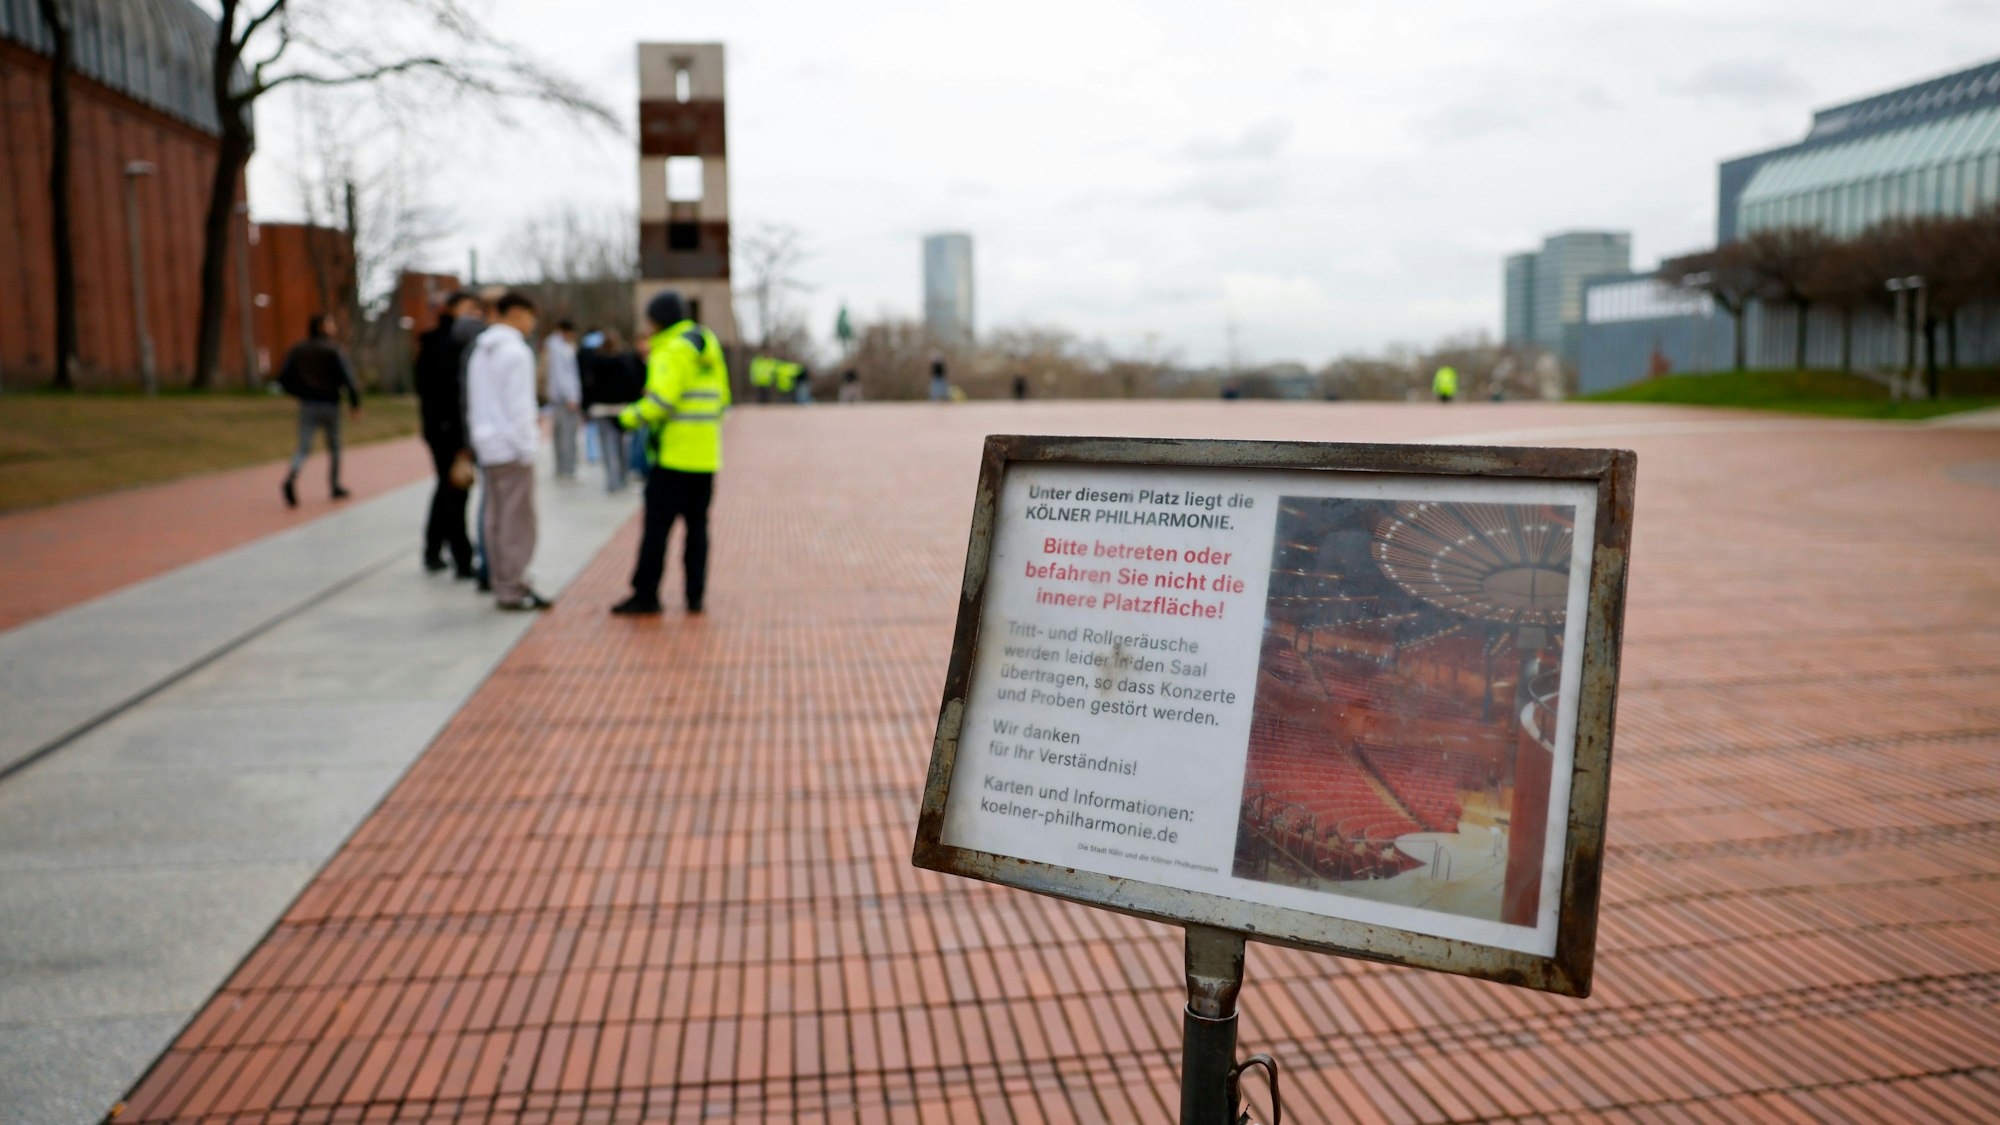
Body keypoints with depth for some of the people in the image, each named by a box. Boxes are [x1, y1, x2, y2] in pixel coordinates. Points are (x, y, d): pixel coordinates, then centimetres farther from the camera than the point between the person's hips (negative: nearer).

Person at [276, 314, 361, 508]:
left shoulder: (297, 349, 5)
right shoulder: (334, 350, -7)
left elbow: (283, 377, 1)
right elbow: (347, 377, -16)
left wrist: (300, 393, 16)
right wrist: (355, 402, -9)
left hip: (307, 405, 3)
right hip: (329, 404, -3)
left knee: (303, 448, -1)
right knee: (334, 447, 15)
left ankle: (291, 477, -29)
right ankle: (335, 487, 23)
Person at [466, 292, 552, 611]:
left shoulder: (480, 351, 17)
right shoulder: (516, 351, -11)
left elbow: (472, 402, 18)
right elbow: (517, 405, -16)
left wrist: (478, 436, 19)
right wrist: (525, 447, -13)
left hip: (487, 449, 9)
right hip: (512, 450, -9)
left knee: (496, 519, 10)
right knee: (517, 520, -6)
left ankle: (502, 584, 15)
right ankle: (512, 590, -5)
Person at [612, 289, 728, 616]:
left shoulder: (671, 350, -11)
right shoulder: (709, 347, 15)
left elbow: (660, 401, -20)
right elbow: (721, 398, 18)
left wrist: (628, 418, -7)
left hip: (673, 455, -8)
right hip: (706, 456, 8)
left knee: (657, 526, -2)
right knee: (697, 525, 10)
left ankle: (646, 594, 1)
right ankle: (695, 595, 11)